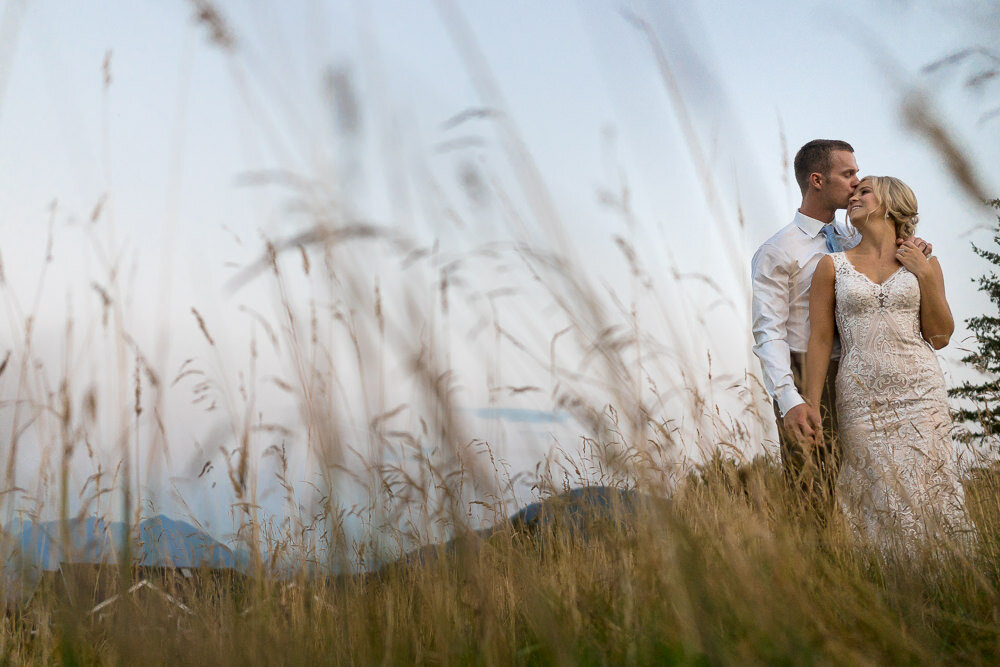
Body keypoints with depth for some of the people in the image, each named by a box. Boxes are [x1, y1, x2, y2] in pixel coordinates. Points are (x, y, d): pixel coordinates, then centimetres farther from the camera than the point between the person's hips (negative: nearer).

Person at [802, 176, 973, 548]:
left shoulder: (923, 263, 9)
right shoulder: (833, 267, 7)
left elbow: (940, 336, 6)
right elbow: (820, 340, 4)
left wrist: (925, 274, -2)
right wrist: (811, 405, -3)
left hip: (919, 390, 1)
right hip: (861, 396, 0)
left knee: (924, 492, -5)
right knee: (884, 500, -4)